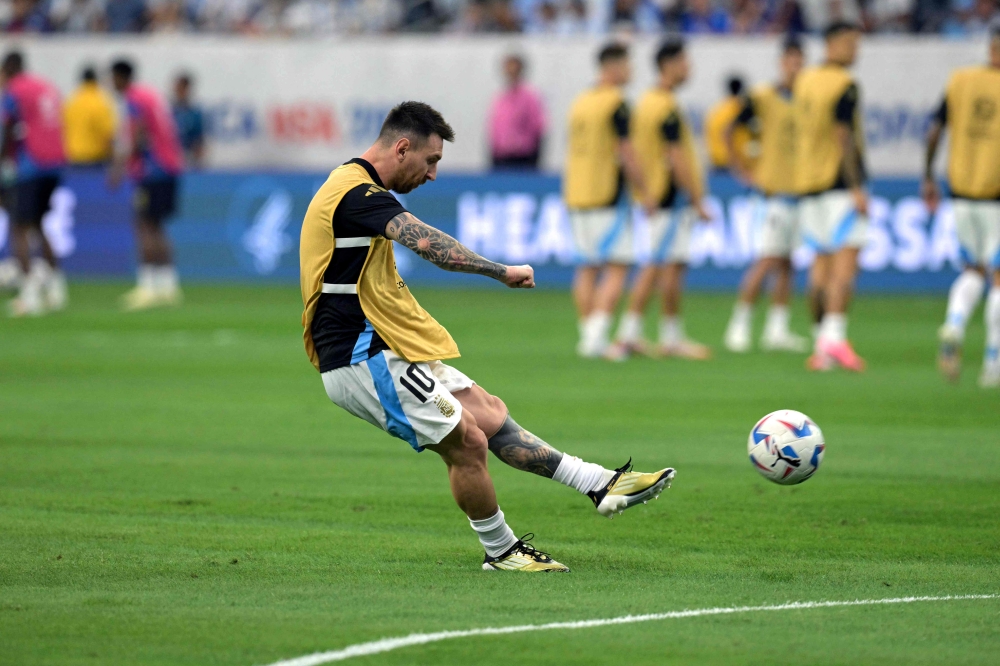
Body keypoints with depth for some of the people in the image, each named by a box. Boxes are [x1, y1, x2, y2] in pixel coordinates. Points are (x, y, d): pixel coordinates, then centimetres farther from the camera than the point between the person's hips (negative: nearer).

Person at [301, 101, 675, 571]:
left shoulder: (355, 188, 16)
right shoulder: (357, 193, -19)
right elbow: (427, 242, -34)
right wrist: (502, 272, -35)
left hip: (384, 350, 11)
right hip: (364, 361, -11)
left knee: (487, 412, 10)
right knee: (468, 443, -6)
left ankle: (601, 485, 11)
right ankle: (500, 551, 11)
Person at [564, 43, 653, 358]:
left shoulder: (579, 103, 13)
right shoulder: (616, 103, -11)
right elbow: (626, 153, -14)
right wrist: (644, 194, -8)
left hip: (577, 195, 8)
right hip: (608, 197, -8)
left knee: (587, 267, 11)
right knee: (617, 267, -5)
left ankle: (588, 334, 9)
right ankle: (597, 332, -18)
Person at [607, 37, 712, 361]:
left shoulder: (647, 102, 14)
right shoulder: (667, 108, -16)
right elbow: (676, 159, -20)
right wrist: (697, 201, -17)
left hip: (657, 197, 10)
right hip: (674, 196, -10)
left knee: (653, 267, 11)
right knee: (671, 265, -3)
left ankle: (628, 335, 9)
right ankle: (671, 337, 2)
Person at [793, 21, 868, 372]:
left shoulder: (805, 81, 14)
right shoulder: (844, 85, -11)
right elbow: (843, 137, -17)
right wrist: (857, 188, -17)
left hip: (808, 184, 8)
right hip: (839, 183, -8)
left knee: (821, 263, 10)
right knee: (846, 261, -12)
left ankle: (821, 344, 10)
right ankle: (834, 337, -23)